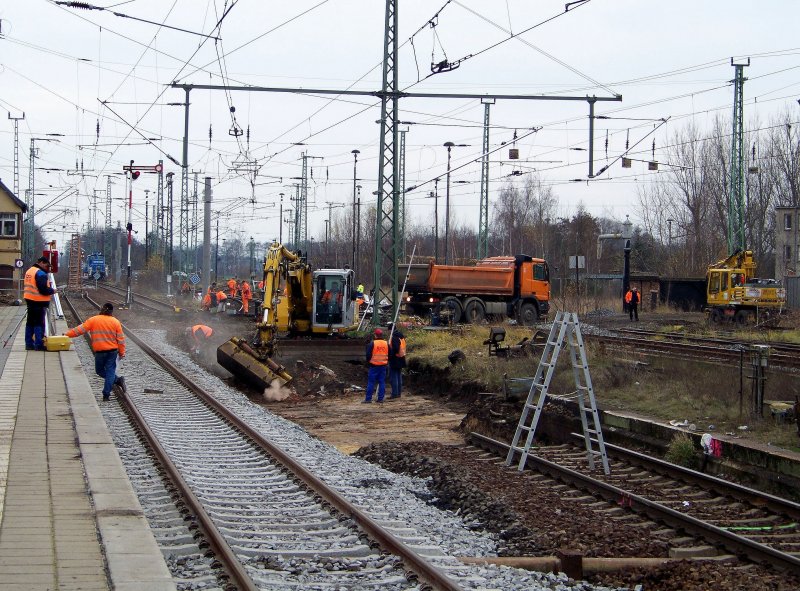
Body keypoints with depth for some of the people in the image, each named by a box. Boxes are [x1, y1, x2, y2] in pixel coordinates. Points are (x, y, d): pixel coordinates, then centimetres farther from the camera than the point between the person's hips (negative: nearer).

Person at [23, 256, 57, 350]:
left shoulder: (29, 271, 12)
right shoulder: (41, 273, -18)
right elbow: (44, 290, -22)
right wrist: (52, 291, -5)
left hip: (29, 300, 9)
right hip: (39, 301, -9)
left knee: (30, 322, 14)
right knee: (39, 323, -4)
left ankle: (29, 343, 17)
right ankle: (39, 345, -5)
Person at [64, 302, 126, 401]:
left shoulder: (93, 320, -6)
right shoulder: (115, 322, 0)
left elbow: (80, 330, -6)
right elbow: (121, 339, 0)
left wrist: (67, 334, 4)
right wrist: (122, 352, 9)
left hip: (100, 351, -2)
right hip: (113, 351, 2)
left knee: (99, 370, 16)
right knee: (110, 370, 6)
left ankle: (117, 380, 5)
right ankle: (106, 394, 0)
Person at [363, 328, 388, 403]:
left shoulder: (372, 344, -9)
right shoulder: (386, 344, 5)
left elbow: (368, 354, -8)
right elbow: (389, 354, 13)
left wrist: (368, 361, 10)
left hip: (374, 366, -4)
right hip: (383, 366, 4)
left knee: (371, 382, -2)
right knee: (382, 382, 8)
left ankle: (368, 399, -4)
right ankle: (380, 398, 7)